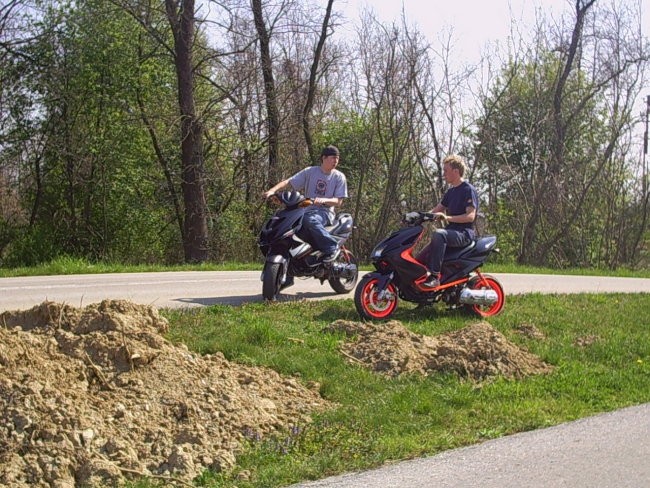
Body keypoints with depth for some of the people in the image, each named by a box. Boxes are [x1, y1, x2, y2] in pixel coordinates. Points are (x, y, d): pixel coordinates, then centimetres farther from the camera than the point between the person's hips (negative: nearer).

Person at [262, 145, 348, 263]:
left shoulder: (339, 177, 4)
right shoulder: (310, 171, 8)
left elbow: (338, 201, -2)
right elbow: (289, 182, 2)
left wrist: (324, 200, -23)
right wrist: (272, 190, -15)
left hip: (326, 211, -3)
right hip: (307, 209, 3)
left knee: (310, 220, -38)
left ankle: (332, 247, -26)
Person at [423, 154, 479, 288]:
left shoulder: (469, 190, -7)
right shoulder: (451, 191, 19)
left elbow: (470, 216, -18)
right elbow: (436, 210, 22)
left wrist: (447, 218, -29)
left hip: (464, 233, -9)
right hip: (452, 231, 9)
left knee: (438, 234, -37)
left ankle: (434, 276, -39)